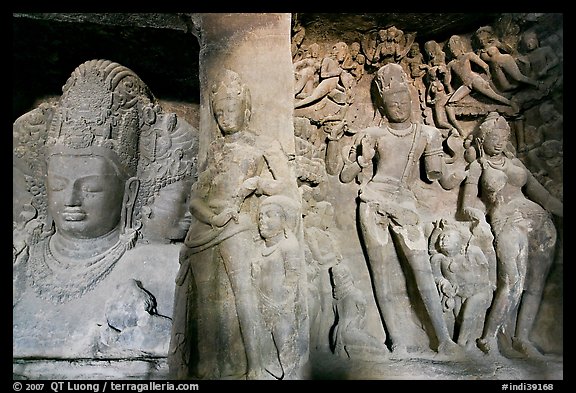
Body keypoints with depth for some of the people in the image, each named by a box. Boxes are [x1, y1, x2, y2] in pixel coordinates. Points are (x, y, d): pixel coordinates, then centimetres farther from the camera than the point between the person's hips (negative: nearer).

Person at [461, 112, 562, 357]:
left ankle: (522, 338, 9)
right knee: (513, 282, -18)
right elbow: (468, 203, -2)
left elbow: (540, 193, 19)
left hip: (538, 218, 5)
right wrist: (473, 211, -26)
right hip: (507, 222, -5)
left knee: (536, 283, 1)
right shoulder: (478, 166, 8)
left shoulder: (515, 162, 19)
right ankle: (488, 338, -10)